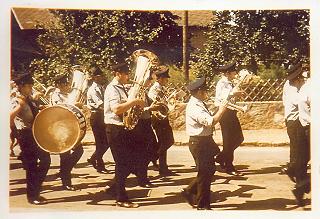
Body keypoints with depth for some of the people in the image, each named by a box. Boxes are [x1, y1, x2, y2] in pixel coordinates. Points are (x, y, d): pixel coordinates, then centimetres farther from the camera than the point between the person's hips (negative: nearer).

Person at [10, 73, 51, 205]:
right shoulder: (17, 101, -14)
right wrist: (20, 105, -38)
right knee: (32, 165, -5)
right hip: (25, 134, -9)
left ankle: (36, 191, 24)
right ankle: (31, 196, 8)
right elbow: (9, 117, -30)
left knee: (45, 160, 11)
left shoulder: (30, 99, 11)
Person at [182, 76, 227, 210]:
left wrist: (219, 110, 2)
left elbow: (208, 119, 14)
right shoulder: (194, 107, -22)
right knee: (205, 173, 0)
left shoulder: (199, 104, 11)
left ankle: (190, 192, 27)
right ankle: (203, 205, 12)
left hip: (205, 140, 10)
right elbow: (211, 121, -32)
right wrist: (221, 110, -17)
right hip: (199, 143, -10)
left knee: (210, 170, 17)